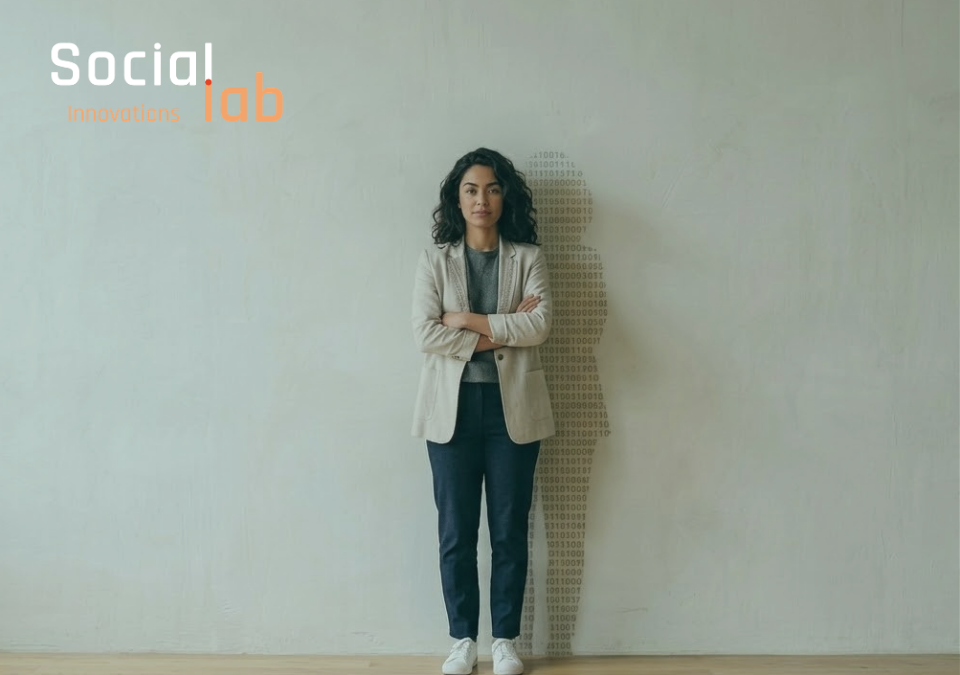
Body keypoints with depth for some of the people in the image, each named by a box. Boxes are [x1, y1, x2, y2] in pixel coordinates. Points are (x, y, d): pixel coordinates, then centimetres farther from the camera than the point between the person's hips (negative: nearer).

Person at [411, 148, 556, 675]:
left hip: (513, 408, 0)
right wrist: (502, 332, -12)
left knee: (510, 530, 7)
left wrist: (467, 321, -12)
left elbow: (540, 325, -11)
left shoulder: (528, 258, 4)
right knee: (456, 531, 6)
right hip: (452, 408, 0)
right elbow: (425, 334, -9)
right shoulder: (435, 260, 4)